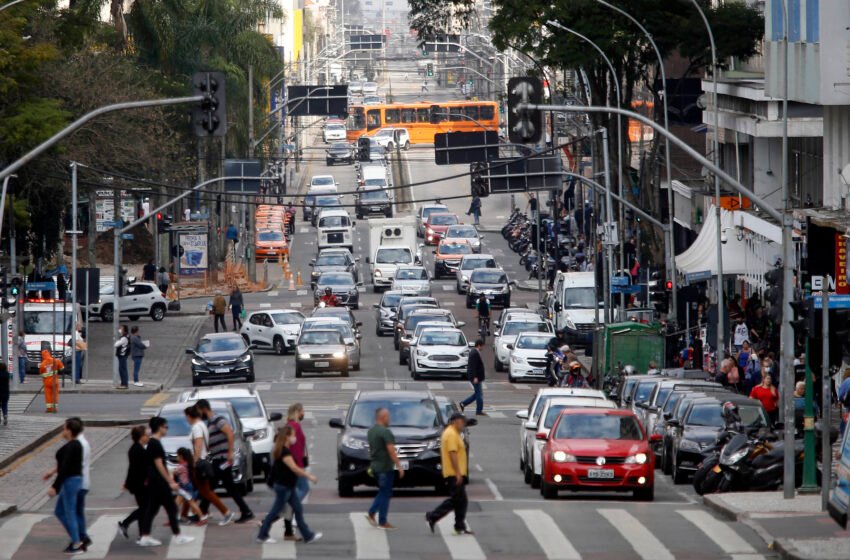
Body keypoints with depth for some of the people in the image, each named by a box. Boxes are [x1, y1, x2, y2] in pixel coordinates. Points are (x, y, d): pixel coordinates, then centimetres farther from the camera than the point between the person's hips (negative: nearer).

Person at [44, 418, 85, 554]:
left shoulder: (71, 447, -21)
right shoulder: (76, 444, 11)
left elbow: (65, 468, -24)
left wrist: (54, 487, -22)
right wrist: (53, 471, 29)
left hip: (70, 482, -10)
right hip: (73, 480, 10)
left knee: (70, 513, 1)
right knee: (59, 511, 17)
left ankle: (77, 545, 8)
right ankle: (77, 539, 19)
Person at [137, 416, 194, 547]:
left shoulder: (152, 443, 14)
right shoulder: (156, 444, -16)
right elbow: (159, 465, -19)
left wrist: (169, 477, 25)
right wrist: (170, 482, -17)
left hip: (153, 482, 10)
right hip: (159, 482, -10)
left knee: (152, 509, 9)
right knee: (171, 507, -3)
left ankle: (145, 537, 7)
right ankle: (178, 536, 1)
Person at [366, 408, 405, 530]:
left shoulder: (371, 431, 11)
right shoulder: (385, 432, -17)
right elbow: (391, 451, -21)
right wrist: (399, 466, -18)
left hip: (375, 466, 8)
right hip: (385, 467, -8)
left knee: (383, 492, 20)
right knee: (385, 494, 0)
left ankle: (371, 513, 11)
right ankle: (383, 522, 3)